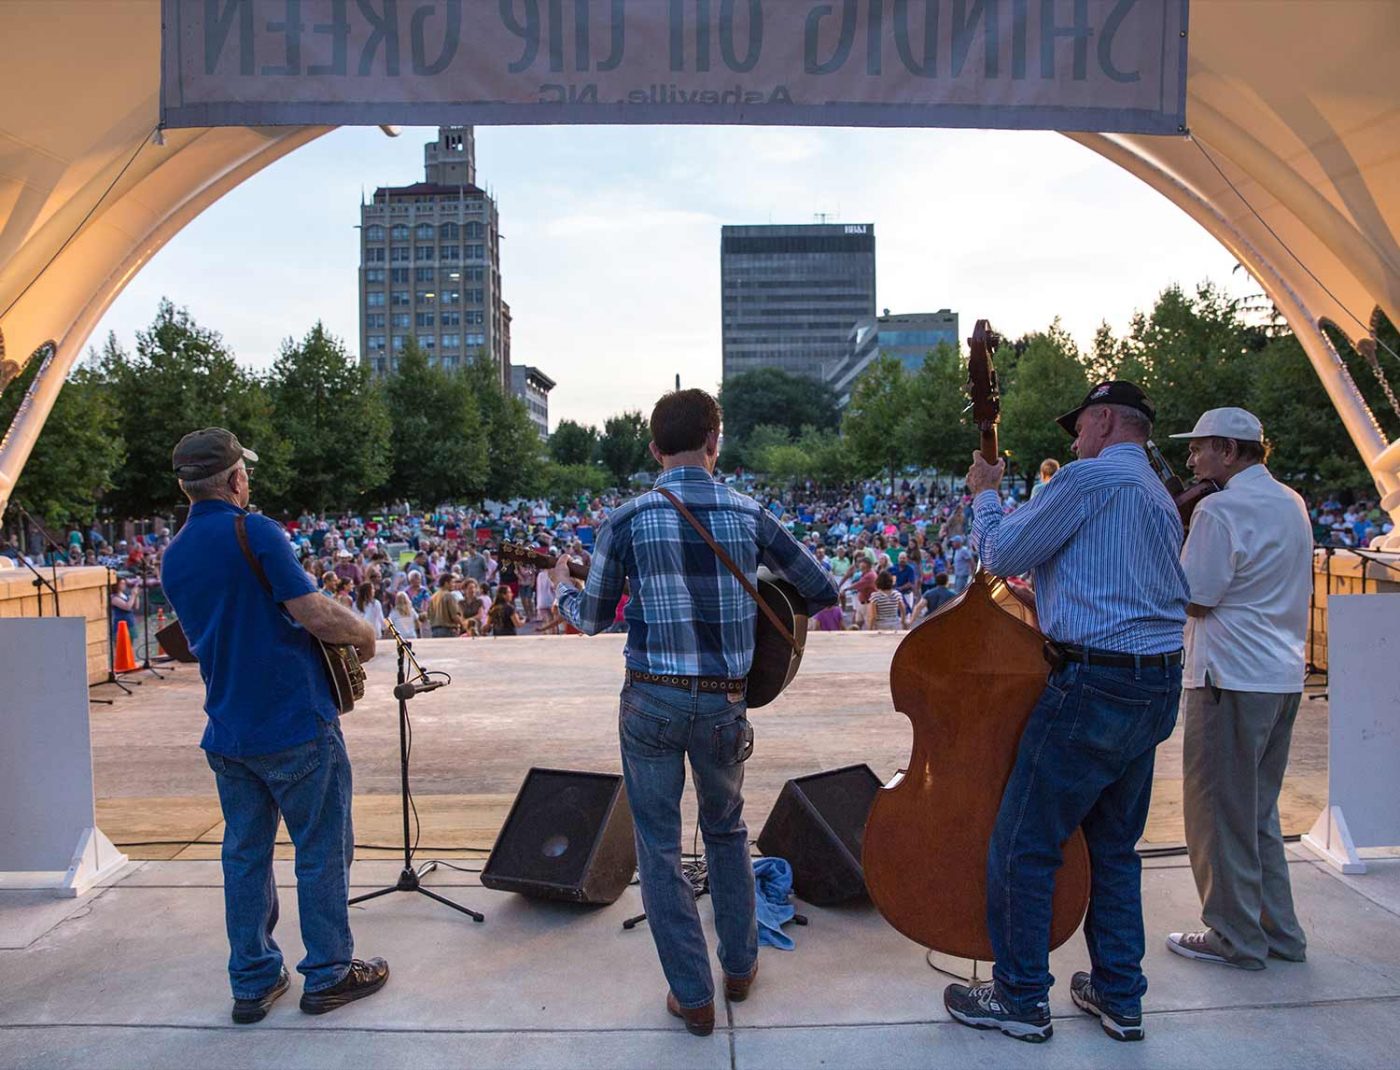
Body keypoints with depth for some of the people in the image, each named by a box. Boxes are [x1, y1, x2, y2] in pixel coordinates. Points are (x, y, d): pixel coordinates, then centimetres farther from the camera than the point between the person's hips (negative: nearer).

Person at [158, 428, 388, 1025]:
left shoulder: (173, 556, 9)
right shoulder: (253, 532, -14)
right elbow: (314, 613, -21)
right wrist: (364, 633, -3)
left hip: (227, 731, 7)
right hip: (296, 724, -7)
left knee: (244, 852, 15)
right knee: (321, 851, 6)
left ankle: (252, 982, 24)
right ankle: (327, 974, 17)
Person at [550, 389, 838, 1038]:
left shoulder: (626, 520, -7)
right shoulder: (748, 514, -3)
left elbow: (592, 619, 2)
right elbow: (822, 592, 2)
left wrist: (562, 587, 23)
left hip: (651, 699, -2)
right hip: (724, 703, 2)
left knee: (659, 845, 12)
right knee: (726, 829, 24)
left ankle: (693, 996, 19)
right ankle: (739, 965, 36)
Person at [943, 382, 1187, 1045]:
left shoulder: (1093, 477, -10)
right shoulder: (1161, 499, 19)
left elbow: (1001, 554, -9)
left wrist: (984, 495, 7)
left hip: (1096, 687, -10)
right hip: (1156, 690, 10)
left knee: (1022, 846, 1)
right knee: (1114, 846, 18)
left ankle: (1020, 999, 12)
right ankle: (1118, 996, 28)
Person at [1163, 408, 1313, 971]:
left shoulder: (1221, 510, -15)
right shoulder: (1291, 504, 13)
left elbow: (1194, 600, -15)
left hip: (1231, 678, -9)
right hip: (1283, 675, 9)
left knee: (1220, 812, 4)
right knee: (1258, 809, 19)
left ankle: (1236, 939, 13)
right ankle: (1278, 932, 27)